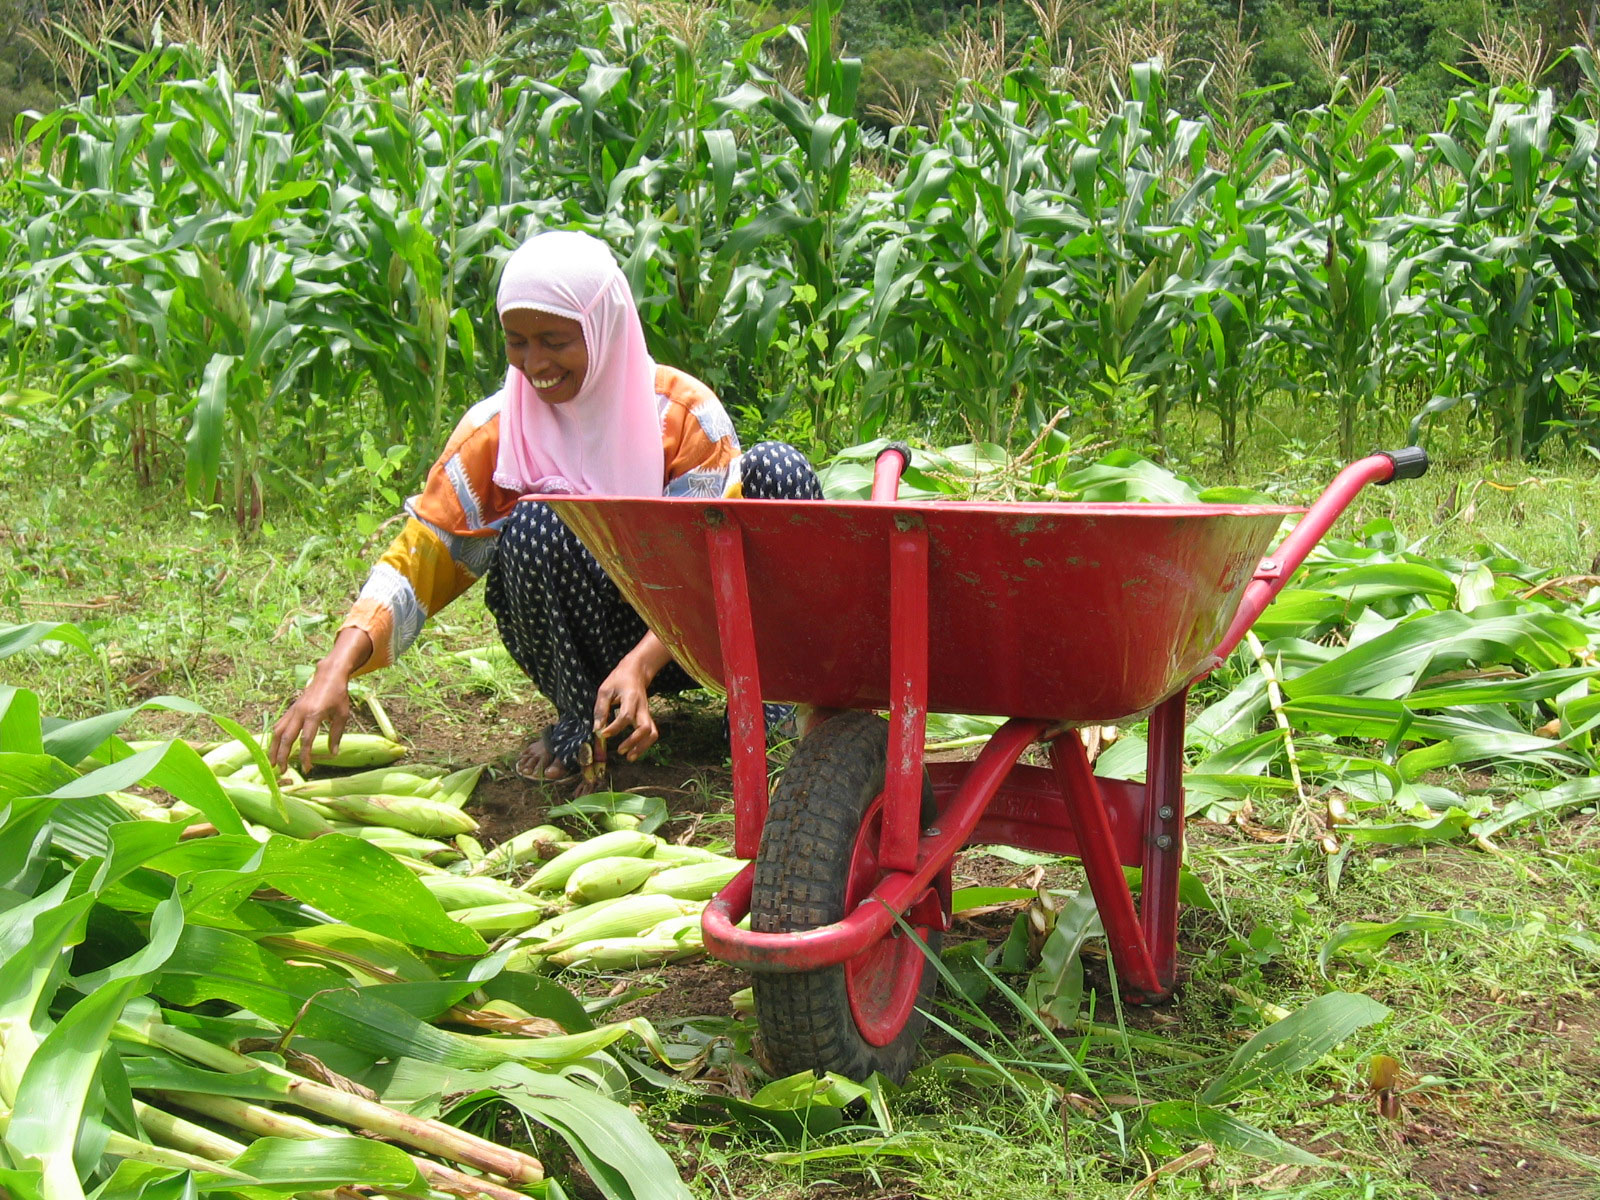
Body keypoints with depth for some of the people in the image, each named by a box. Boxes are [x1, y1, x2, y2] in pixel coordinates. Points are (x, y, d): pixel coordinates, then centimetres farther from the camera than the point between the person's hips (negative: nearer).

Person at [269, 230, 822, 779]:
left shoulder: (685, 413, -12)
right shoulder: (495, 432, -10)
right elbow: (417, 561, -13)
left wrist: (640, 664, -34)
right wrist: (337, 668, -30)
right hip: (586, 640, 1)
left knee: (779, 467, -21)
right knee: (533, 526, -32)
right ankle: (580, 723, -8)